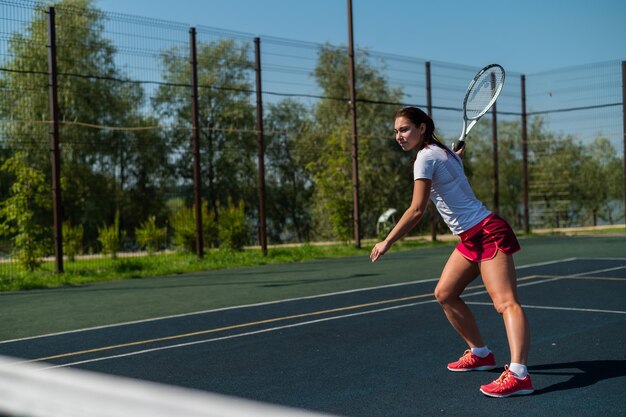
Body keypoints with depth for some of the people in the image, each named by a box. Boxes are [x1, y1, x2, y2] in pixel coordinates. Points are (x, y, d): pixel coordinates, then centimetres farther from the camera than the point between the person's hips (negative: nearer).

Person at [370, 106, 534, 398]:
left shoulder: (426, 157, -13)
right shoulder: (445, 152, 13)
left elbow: (417, 211, -17)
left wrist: (387, 242, -12)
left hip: (488, 234, -10)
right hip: (471, 239, 10)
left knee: (506, 302, -20)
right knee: (444, 294, 13)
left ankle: (518, 374, -31)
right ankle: (480, 354, 24)